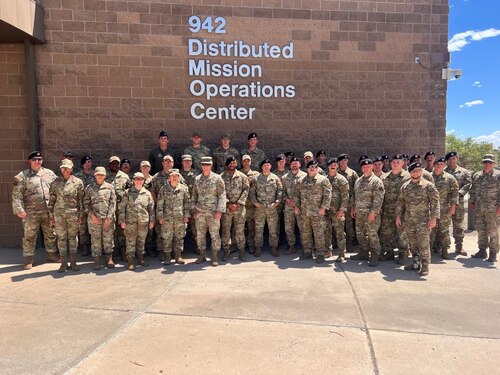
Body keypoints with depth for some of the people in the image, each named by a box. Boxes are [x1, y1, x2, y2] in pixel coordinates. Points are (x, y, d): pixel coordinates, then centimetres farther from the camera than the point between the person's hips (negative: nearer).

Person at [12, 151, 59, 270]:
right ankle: (28, 259, 18)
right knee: (29, 236, 5)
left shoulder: (49, 173, 9)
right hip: (31, 213, -3)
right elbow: (17, 194, -7)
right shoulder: (22, 176, -2)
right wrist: (19, 209, -16)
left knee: (51, 234, 14)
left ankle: (51, 253, 30)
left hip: (48, 211, 3)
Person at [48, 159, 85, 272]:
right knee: (61, 238, 5)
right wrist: (51, 215, 4)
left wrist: (81, 215, -1)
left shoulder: (78, 182, 1)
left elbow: (81, 200, 3)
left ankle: (73, 262, 16)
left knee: (73, 238, 6)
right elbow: (51, 200, 7)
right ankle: (63, 263, 14)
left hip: (73, 214, -1)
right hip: (59, 214, 1)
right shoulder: (55, 183, 5)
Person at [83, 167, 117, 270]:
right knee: (95, 239, 4)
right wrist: (92, 215, -8)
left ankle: (109, 259, 14)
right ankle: (97, 261, 12)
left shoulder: (110, 187, 6)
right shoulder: (89, 188, 7)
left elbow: (113, 203, 2)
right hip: (94, 218, 0)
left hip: (108, 218, 0)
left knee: (108, 239, 4)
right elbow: (86, 203, 5)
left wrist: (109, 217, -6)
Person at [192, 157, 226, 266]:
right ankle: (202, 255, 22)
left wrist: (219, 211, -13)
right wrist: (194, 210, 10)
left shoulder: (217, 178, -4)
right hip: (200, 212, 4)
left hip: (213, 212, -4)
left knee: (214, 235, 2)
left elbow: (222, 195, -6)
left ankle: (214, 257, 14)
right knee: (200, 235, 9)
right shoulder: (197, 179, 8)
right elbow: (194, 195, 15)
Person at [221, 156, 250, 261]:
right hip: (226, 207, 0)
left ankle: (241, 250, 13)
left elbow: (246, 190, 0)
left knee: (240, 230, 2)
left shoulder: (242, 176, 6)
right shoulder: (221, 177, 4)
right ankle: (226, 250, 16)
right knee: (225, 230, 4)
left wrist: (238, 203, -10)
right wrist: (229, 204, -12)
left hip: (239, 207, 0)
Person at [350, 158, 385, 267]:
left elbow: (378, 198, -16)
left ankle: (374, 257, 8)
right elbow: (354, 195, 21)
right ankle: (364, 252, 30)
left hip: (370, 214, -8)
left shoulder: (376, 181, -10)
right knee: (360, 234, 16)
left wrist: (373, 212, -21)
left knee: (372, 235, -2)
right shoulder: (358, 181, 14)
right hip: (359, 213, 8)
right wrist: (353, 208, 16)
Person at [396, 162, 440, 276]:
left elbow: (435, 202, -8)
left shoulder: (429, 186, -5)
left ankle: (425, 266, 8)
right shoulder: (405, 186, 9)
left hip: (423, 220, -5)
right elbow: (400, 202, 13)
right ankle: (416, 263, 26)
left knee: (424, 244, -3)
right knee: (413, 244, 13)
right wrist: (398, 216, 9)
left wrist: (433, 218, -14)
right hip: (408, 220, 5)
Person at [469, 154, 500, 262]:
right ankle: (482, 251, 20)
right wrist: (472, 202, 10)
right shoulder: (476, 176, 13)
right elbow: (472, 190, 19)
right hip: (478, 209, 5)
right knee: (481, 230, 10)